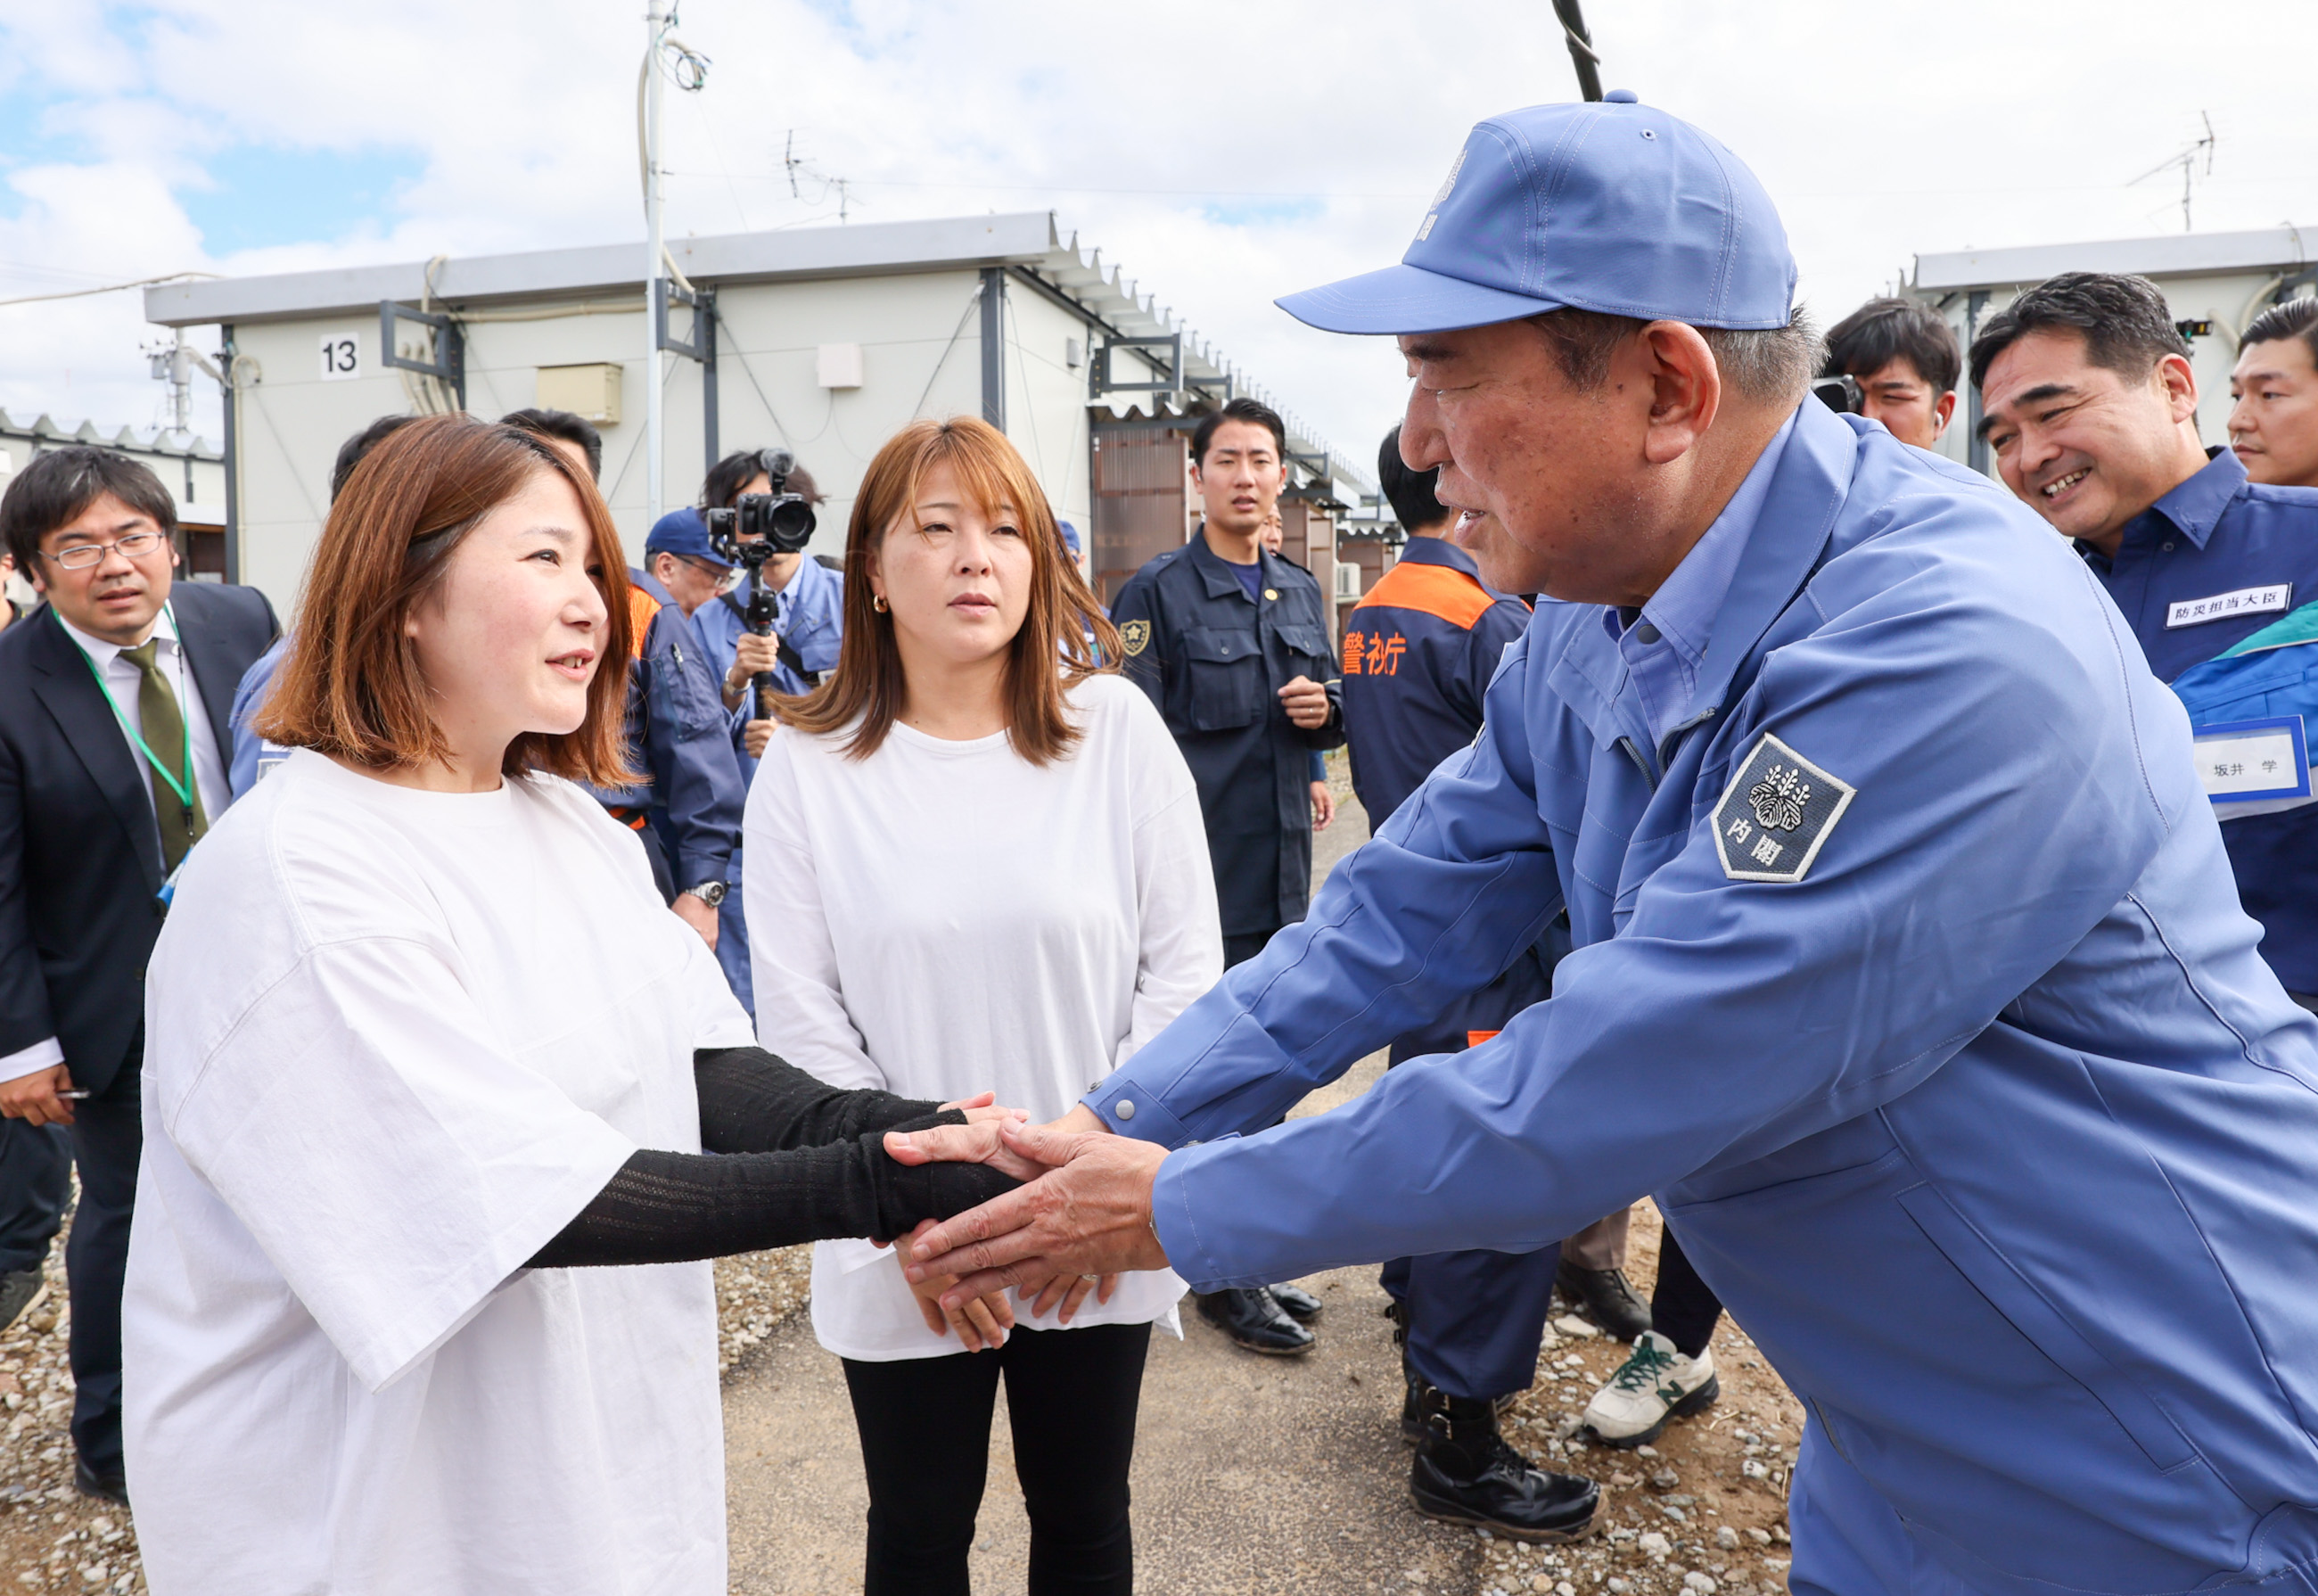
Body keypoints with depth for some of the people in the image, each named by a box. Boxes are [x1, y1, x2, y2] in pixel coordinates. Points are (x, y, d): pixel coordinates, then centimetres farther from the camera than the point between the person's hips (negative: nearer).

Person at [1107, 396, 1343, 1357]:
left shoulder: (1300, 592, 14)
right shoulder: (1158, 592, -7)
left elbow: (1326, 708, 22)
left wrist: (1325, 711, -2)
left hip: (1284, 866, 7)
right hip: (1204, 870, -7)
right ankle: (1224, 1277, 15)